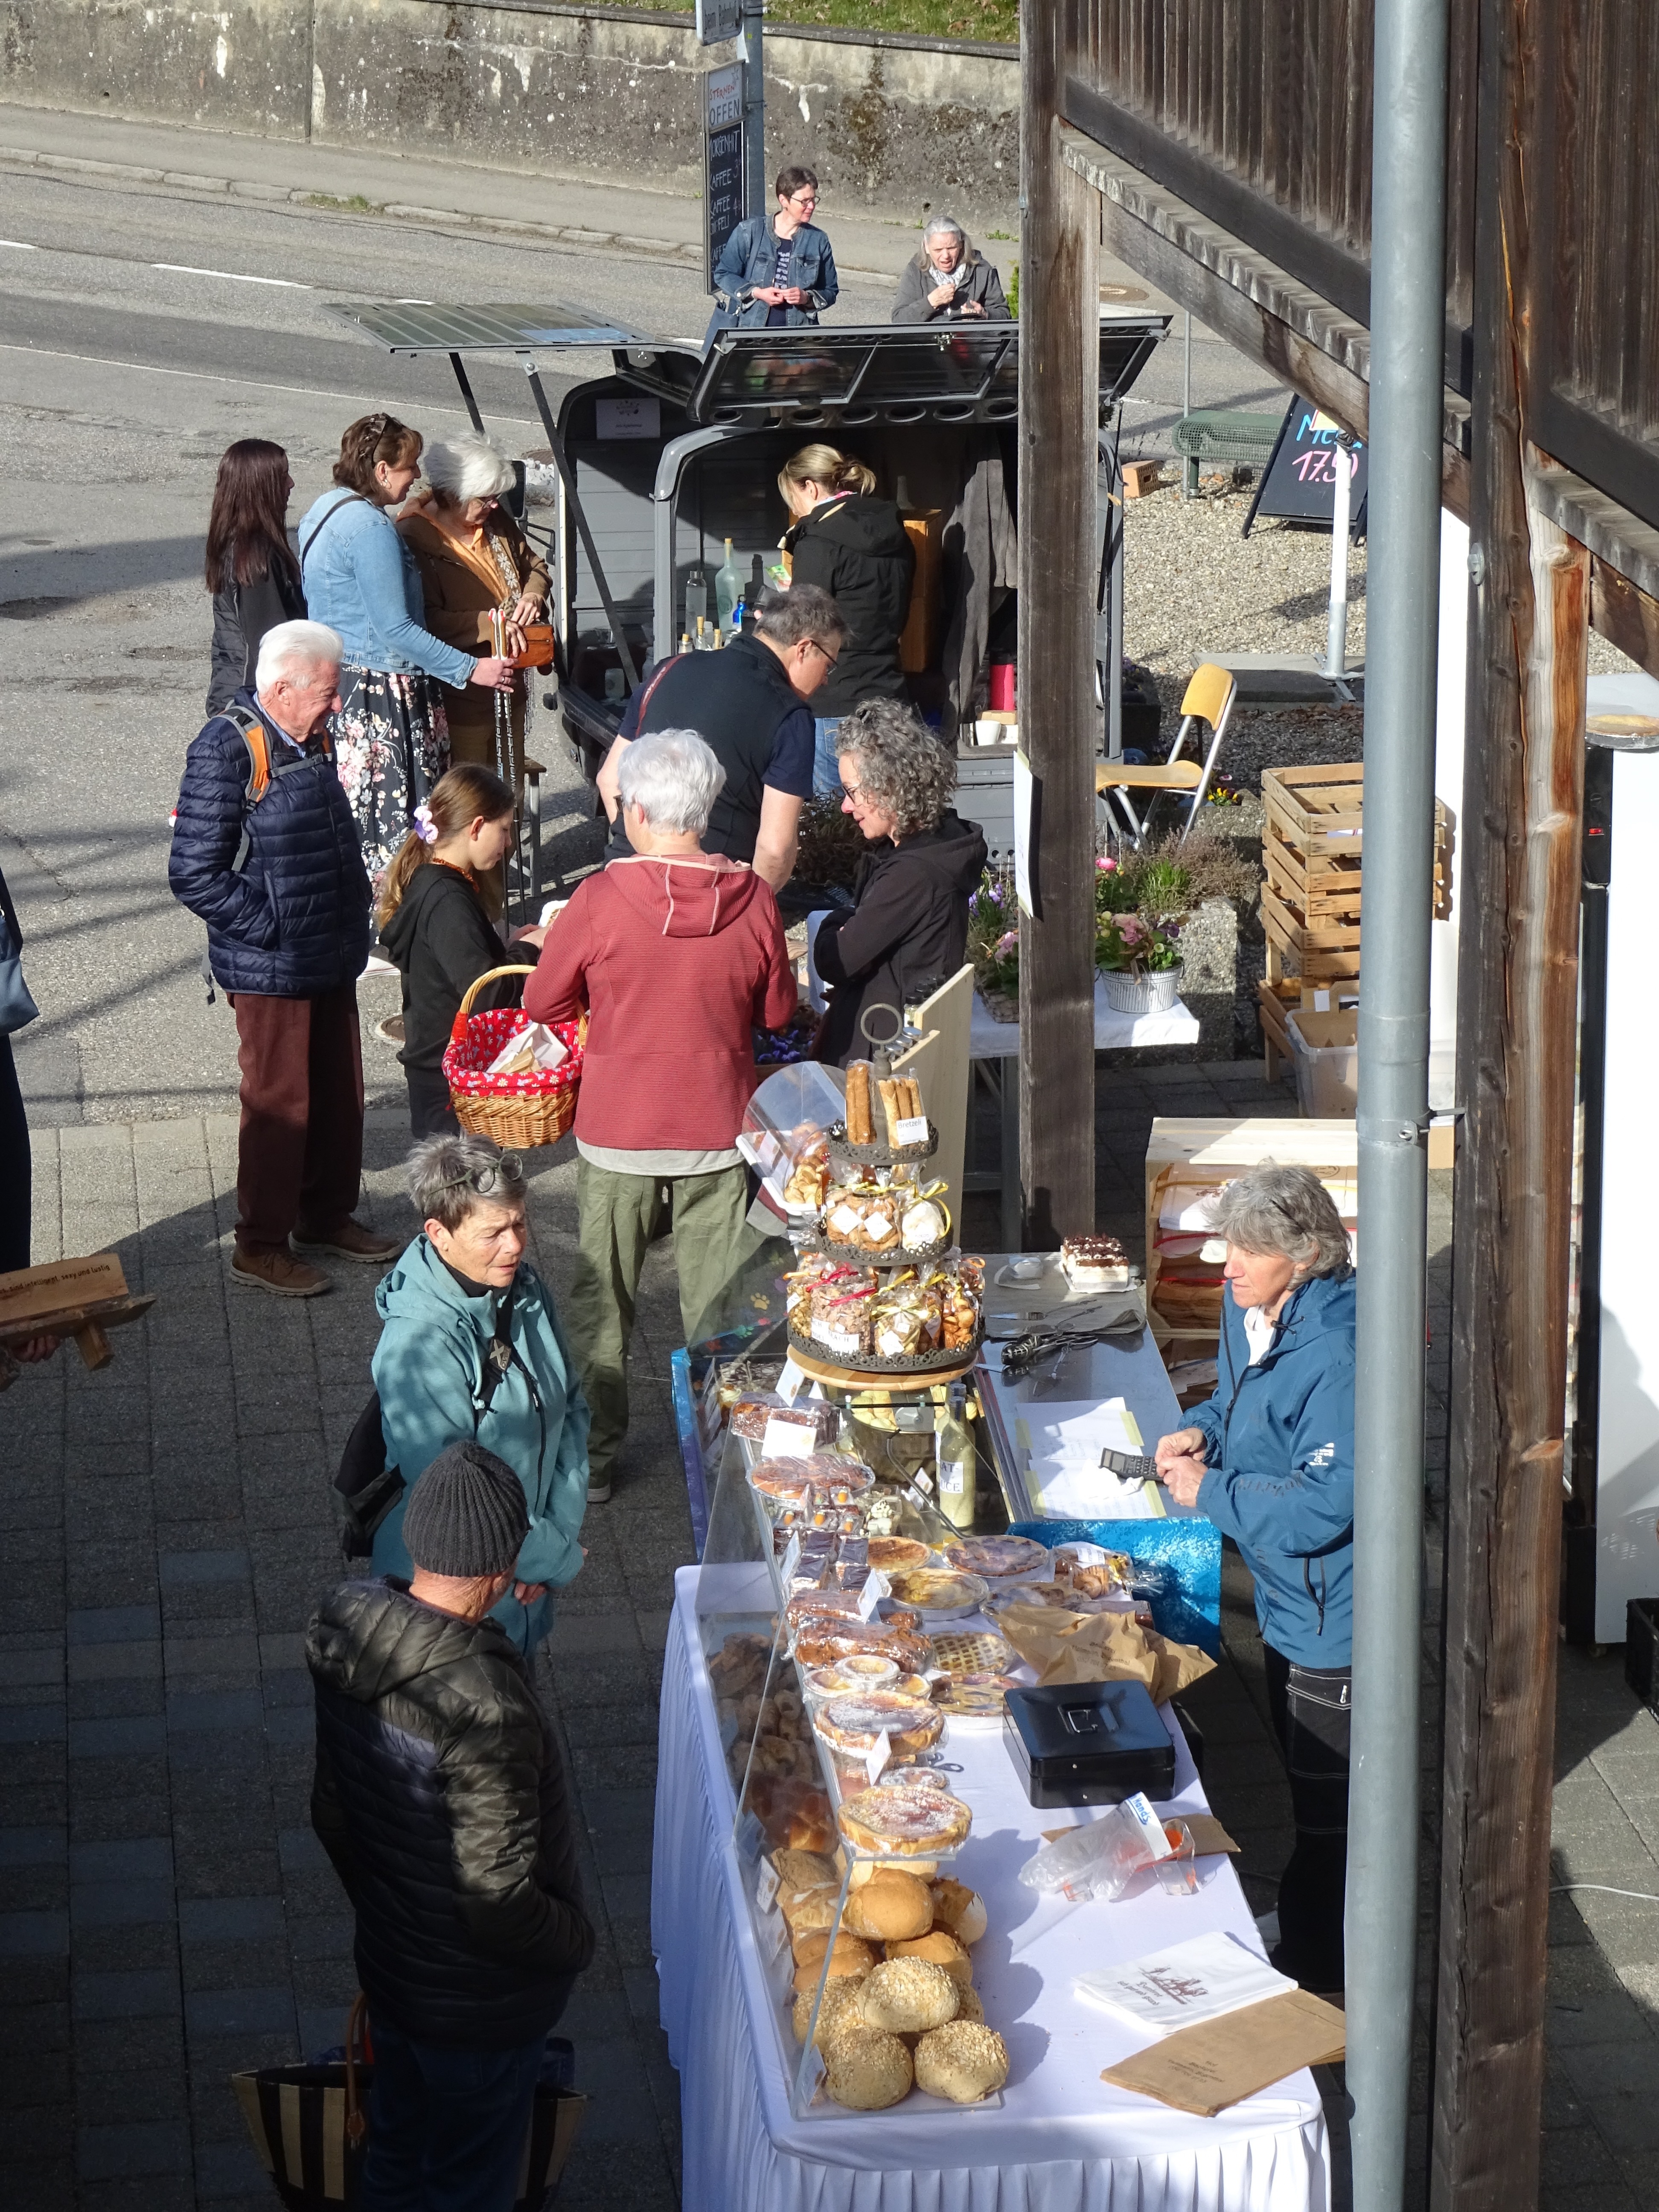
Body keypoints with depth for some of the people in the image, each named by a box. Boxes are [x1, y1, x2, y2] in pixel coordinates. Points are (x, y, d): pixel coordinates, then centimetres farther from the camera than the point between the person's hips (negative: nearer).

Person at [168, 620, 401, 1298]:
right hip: (270, 970, -8)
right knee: (280, 1105, 1)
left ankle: (326, 1217, 34)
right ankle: (261, 1246, 15)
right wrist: (274, 929, -19)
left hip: (330, 959, 8)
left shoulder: (310, 739, 7)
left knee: (339, 1095, 17)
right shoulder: (226, 752, -20)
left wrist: (356, 908, 12)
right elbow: (194, 875, -21)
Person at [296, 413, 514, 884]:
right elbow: (395, 630, -21)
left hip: (333, 682, 10)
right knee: (392, 826, -5)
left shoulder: (322, 510, 11)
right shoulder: (370, 526, -19)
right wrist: (471, 669, -14)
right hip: (379, 693, -10)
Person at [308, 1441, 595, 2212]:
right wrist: (578, 1942, -10)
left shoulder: (349, 1639, -14)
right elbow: (500, 1908, -31)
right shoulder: (486, 1709, -38)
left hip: (388, 1966, 7)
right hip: (478, 2005, -7)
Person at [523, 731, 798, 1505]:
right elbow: (778, 1010, 4)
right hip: (718, 1135, 2)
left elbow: (543, 1002, -4)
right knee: (715, 1304, 12)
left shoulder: (602, 899, -16)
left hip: (618, 1136, -1)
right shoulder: (751, 898, -9)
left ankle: (593, 1455, 22)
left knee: (603, 1298, 14)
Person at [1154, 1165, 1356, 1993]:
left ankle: (1314, 1961, 23)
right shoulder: (1251, 1314, -1)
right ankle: (1308, 1917, 45)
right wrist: (1204, 1428, -1)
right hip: (1286, 1593, 10)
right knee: (1305, 1775, 27)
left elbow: (1321, 1508, -31)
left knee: (1328, 1797, 7)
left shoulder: (1336, 1358, -31)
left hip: (1332, 1610, -10)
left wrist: (1209, 1491, -22)